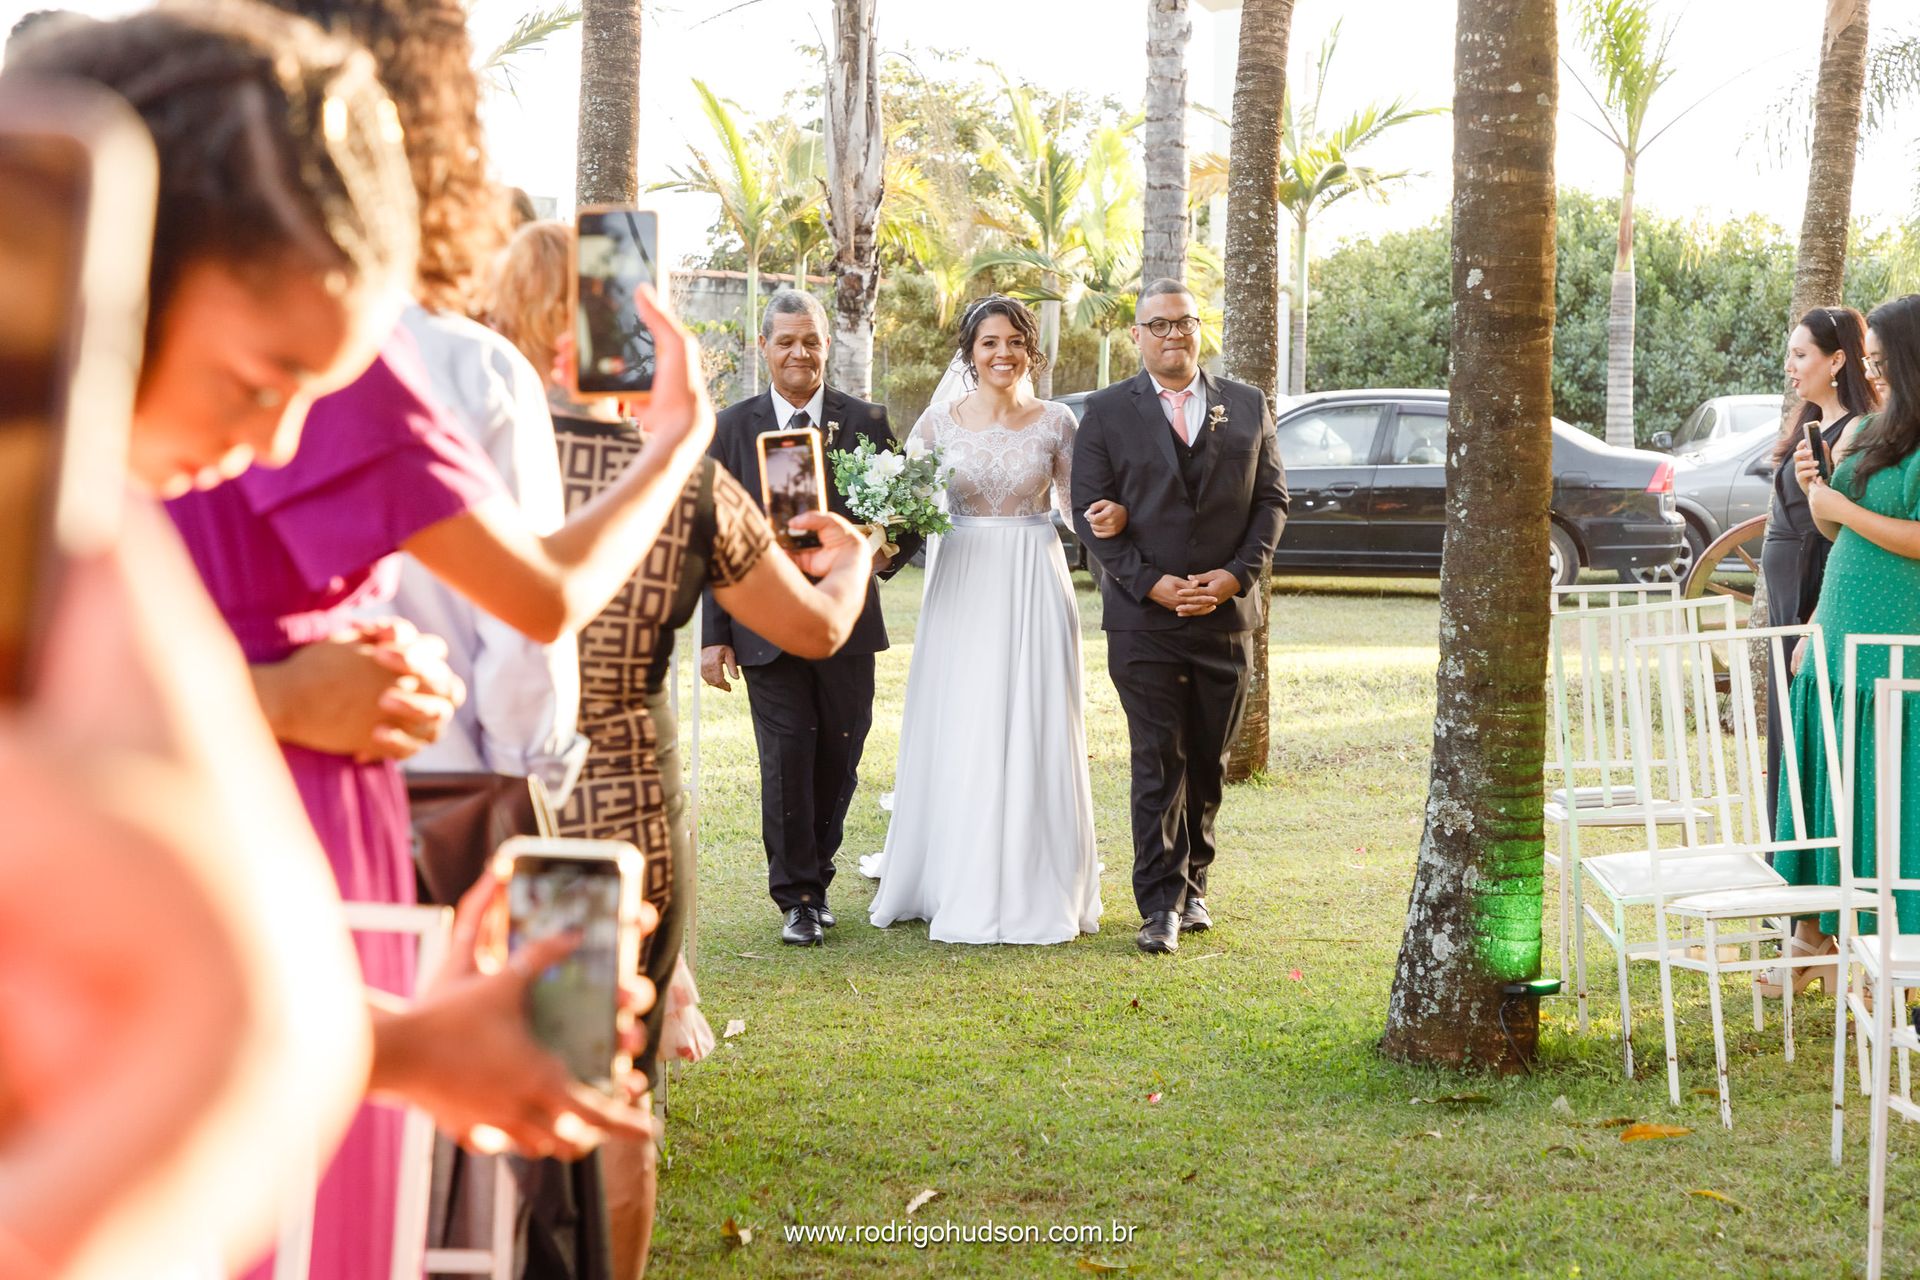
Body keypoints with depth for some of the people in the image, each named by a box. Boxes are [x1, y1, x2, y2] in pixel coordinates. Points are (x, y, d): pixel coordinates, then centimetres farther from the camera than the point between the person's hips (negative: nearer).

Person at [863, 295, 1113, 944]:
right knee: (958, 738, 2)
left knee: (1033, 737, 1)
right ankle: (960, 889, 12)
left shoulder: (1055, 422, 3)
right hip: (964, 587, 0)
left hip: (1035, 589, 0)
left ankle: (1035, 890, 10)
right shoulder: (939, 421, 3)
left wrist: (1107, 518, -15)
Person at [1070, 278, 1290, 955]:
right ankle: (1159, 905, -3)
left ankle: (1192, 884, 24)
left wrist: (1239, 574, -8)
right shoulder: (1107, 412, 2)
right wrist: (1149, 582, -12)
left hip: (1227, 614, 3)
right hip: (1143, 617, -2)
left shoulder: (1247, 406, 9)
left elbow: (1271, 499, 7)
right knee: (1158, 763, -6)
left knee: (1209, 763, 10)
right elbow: (1089, 510, -2)